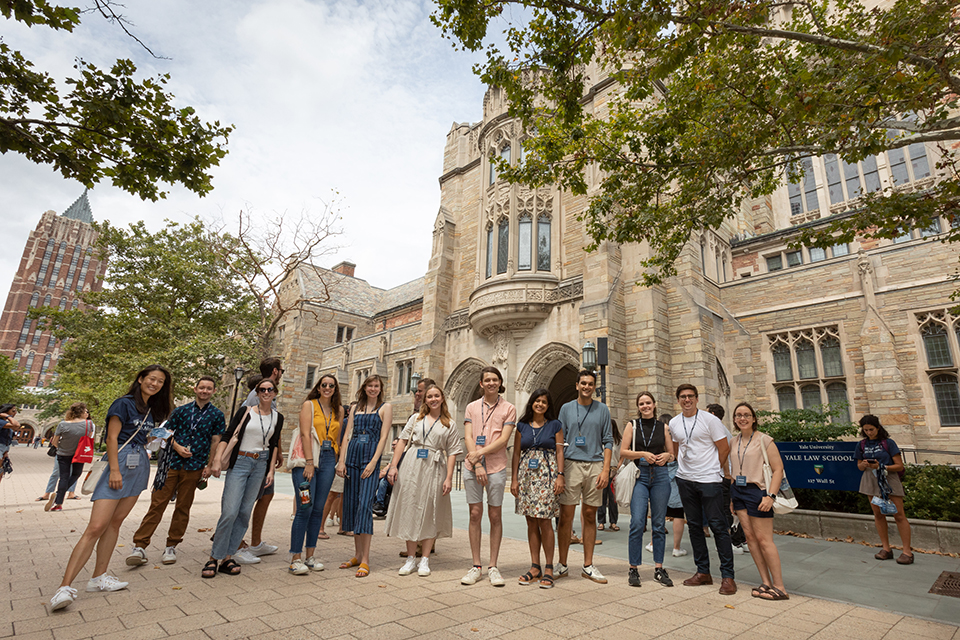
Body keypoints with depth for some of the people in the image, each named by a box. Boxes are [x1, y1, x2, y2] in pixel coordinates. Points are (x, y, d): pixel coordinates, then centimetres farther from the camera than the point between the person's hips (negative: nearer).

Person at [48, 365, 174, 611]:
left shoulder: (151, 410, 15)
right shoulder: (124, 403, -7)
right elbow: (112, 438, -11)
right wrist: (114, 470, -16)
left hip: (140, 467, 7)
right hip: (120, 463, -7)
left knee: (115, 523, 10)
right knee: (96, 527, -12)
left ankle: (99, 577, 16)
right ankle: (65, 586, -9)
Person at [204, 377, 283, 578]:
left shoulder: (277, 418, 8)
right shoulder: (245, 412, -1)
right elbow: (226, 436, -3)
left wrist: (271, 470, 7)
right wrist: (217, 460, -14)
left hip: (261, 464, 3)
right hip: (240, 462, -3)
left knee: (245, 512, 4)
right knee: (230, 511, -9)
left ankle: (227, 557, 14)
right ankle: (214, 557, 6)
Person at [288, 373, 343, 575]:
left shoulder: (339, 410, 13)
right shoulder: (309, 405, 1)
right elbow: (305, 433, -7)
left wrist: (340, 461, 6)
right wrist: (309, 462, -14)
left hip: (328, 459, 4)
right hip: (308, 458, -4)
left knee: (318, 508, 6)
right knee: (305, 507, -9)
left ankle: (310, 555, 16)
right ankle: (295, 558, 1)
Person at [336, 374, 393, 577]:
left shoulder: (385, 407, 3)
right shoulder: (356, 409, 16)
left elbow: (383, 437, -4)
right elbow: (347, 435, 12)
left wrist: (373, 462, -13)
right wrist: (341, 461, 2)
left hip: (370, 458, -5)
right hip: (352, 456, 5)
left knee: (365, 504, -11)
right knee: (351, 504, 7)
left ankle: (365, 560, -7)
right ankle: (357, 555, 18)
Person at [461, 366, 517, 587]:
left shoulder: (508, 408, 4)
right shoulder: (472, 407, 10)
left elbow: (503, 439, -5)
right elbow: (468, 437, 2)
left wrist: (479, 454, -12)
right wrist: (477, 465, -9)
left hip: (496, 467, -1)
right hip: (472, 468, 2)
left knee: (495, 516, 4)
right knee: (475, 514, 4)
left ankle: (493, 567, 15)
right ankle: (476, 566, 15)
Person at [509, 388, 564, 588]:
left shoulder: (555, 425, 4)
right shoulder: (522, 426, 9)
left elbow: (560, 452, 2)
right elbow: (516, 454, 8)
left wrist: (560, 476, -8)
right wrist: (514, 479, 2)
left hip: (547, 475, -3)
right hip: (527, 475, 3)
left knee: (544, 521, -4)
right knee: (531, 522, 6)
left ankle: (548, 568, 8)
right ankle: (535, 567, 15)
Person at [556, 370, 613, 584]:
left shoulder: (602, 409, 8)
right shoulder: (566, 408, 7)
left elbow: (608, 441, 6)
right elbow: (559, 441, 6)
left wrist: (605, 470, -4)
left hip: (595, 465, 1)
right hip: (571, 464, -1)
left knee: (590, 515, 8)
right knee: (566, 516, 0)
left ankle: (588, 566, 18)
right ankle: (562, 565, 12)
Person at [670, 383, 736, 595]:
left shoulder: (710, 420, -7)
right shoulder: (674, 424, 7)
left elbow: (724, 448, -2)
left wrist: (714, 470, 2)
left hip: (709, 481, -5)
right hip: (685, 480, 5)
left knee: (718, 526, -3)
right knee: (694, 526, 11)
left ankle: (728, 576, 8)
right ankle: (703, 572, 22)